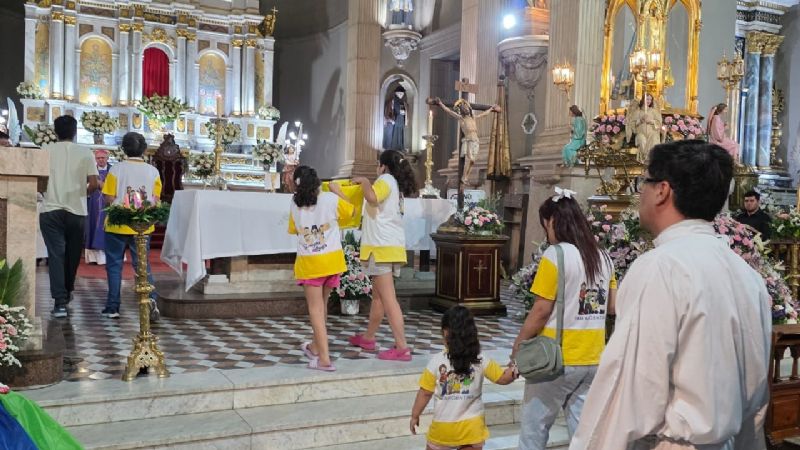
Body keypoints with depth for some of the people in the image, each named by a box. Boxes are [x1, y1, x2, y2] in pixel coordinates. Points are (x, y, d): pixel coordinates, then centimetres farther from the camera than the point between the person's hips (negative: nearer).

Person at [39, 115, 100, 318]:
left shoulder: (46, 149, 1)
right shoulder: (85, 153, -1)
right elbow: (94, 184, -7)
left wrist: (48, 189, 16)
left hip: (51, 210, 0)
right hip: (76, 211, 1)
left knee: (55, 255, -1)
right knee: (72, 255, 17)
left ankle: (60, 302, -9)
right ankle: (67, 292, 34)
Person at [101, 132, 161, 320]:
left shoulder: (116, 169, -7)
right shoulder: (153, 171, -1)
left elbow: (109, 199, -9)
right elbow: (156, 201, -1)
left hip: (117, 225, -2)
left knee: (114, 265, 9)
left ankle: (113, 307, 13)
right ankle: (151, 297, -12)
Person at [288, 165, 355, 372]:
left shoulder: (295, 205, -3)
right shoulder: (331, 199, -7)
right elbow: (351, 211, 11)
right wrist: (338, 192, 21)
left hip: (309, 262, -1)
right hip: (331, 260, 1)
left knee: (315, 309, 2)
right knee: (322, 304, 18)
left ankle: (324, 359, -5)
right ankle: (316, 347, 36)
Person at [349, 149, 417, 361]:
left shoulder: (386, 180, -6)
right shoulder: (397, 185, 20)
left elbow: (372, 198, -27)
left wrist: (363, 181, -9)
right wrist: (366, 184, 29)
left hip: (382, 246, -10)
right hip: (391, 245, 10)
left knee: (388, 298, -11)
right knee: (378, 295, 19)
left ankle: (402, 348, -13)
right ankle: (368, 338, 32)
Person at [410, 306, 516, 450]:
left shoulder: (436, 361, -12)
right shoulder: (481, 361, -9)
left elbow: (425, 393, -6)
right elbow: (503, 378, -6)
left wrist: (415, 415, 5)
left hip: (443, 425, -1)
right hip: (472, 426, 1)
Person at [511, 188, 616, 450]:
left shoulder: (556, 255, -13)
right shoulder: (603, 257, 6)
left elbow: (541, 311, -14)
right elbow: (612, 306, 12)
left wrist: (518, 345, -3)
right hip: (592, 359, 6)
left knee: (535, 424, 9)